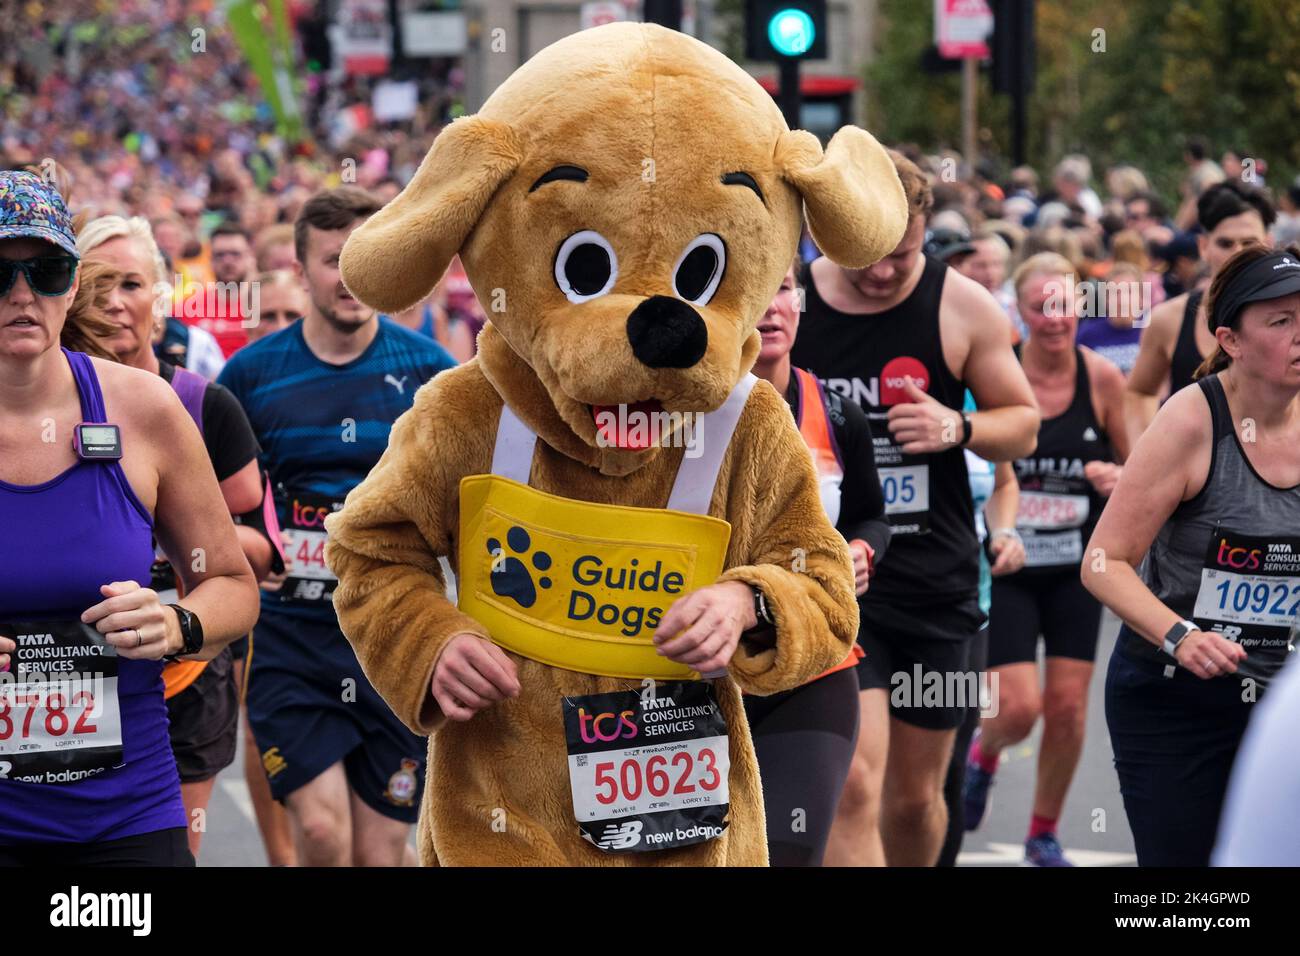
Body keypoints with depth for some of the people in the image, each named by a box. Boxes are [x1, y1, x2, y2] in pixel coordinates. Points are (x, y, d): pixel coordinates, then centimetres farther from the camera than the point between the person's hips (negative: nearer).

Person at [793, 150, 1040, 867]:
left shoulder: (964, 308, -3)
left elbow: (1023, 425, 6)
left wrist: (959, 429, -15)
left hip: (934, 582, 2)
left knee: (916, 796, 13)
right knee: (855, 783, -17)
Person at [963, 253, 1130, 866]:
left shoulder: (1102, 379, -4)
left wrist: (1121, 478, -14)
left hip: (1077, 567, 2)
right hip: (1006, 565, -2)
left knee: (1067, 704, 2)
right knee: (1019, 706, -10)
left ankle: (1044, 832, 23)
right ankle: (982, 756, 27)